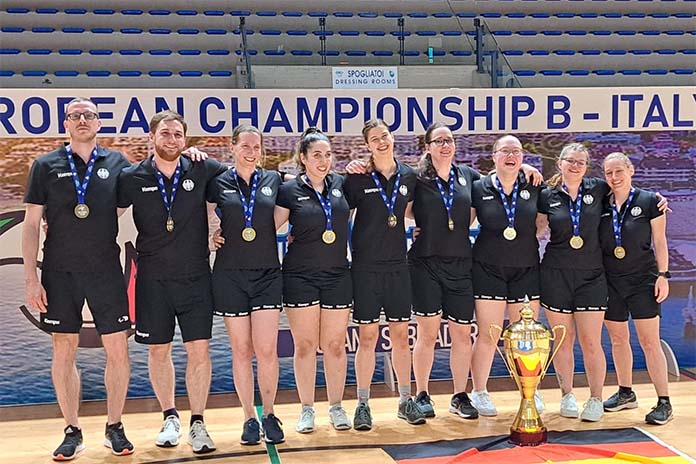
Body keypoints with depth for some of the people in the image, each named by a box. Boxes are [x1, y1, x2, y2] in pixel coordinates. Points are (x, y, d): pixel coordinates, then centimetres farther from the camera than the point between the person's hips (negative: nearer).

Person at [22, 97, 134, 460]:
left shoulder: (117, 164, 4)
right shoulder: (46, 166, 3)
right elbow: (31, 224, 2)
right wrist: (31, 278, -5)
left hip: (106, 270, 0)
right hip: (59, 273, 0)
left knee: (117, 350, 1)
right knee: (63, 351, 5)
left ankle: (114, 427, 17)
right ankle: (72, 432, 17)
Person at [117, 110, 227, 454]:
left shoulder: (202, 171, -2)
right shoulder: (132, 178, -2)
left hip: (196, 277, 0)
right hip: (152, 279, 1)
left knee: (198, 350, -3)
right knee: (158, 349, 9)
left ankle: (197, 424, 9)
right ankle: (170, 418, 26)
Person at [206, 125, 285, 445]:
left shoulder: (273, 180, 6)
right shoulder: (219, 184, 1)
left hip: (267, 274, 1)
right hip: (230, 276, -1)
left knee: (267, 349, -4)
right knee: (241, 350, 5)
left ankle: (269, 416, 12)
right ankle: (249, 418, 16)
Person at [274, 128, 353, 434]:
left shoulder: (341, 185, 6)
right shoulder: (290, 190, -2)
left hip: (338, 276, 2)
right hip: (300, 276, -2)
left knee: (335, 344, 6)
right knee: (304, 344, 3)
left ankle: (336, 407, 18)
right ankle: (307, 409, 15)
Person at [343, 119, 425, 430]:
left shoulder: (408, 177, 4)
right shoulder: (358, 178, -5)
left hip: (398, 265, 3)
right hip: (365, 266, -3)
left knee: (401, 335, 8)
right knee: (368, 336, 0)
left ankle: (406, 401, 19)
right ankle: (363, 405, 10)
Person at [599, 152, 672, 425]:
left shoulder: (649, 201, -5)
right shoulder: (601, 205, 3)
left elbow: (660, 241, -3)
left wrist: (663, 275, -8)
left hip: (643, 279, -4)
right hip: (611, 281, 4)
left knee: (649, 341, -5)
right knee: (618, 339, 13)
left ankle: (664, 402, 1)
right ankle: (625, 394, 27)